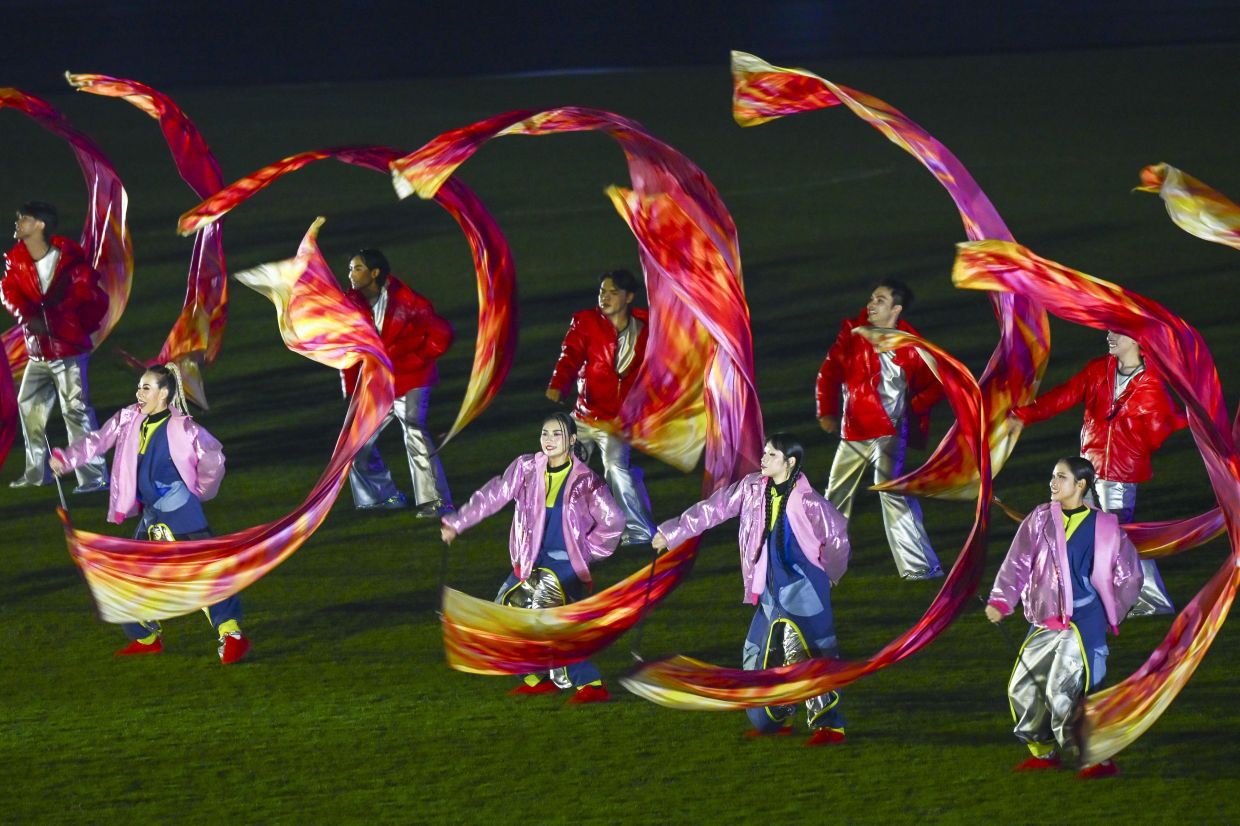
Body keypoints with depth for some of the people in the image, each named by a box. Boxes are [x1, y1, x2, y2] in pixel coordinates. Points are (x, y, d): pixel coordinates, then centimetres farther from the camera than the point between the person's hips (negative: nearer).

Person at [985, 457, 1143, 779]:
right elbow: (1018, 563, 1)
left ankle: (1099, 760, -14)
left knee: (1064, 691, -19)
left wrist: (1111, 614, 6)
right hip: (1045, 620, 5)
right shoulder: (1040, 519, 5)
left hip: (1083, 621, -5)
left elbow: (1129, 576, 8)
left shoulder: (1104, 527, -2)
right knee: (1023, 688, 12)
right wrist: (1001, 601, -10)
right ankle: (1044, 752, 31)